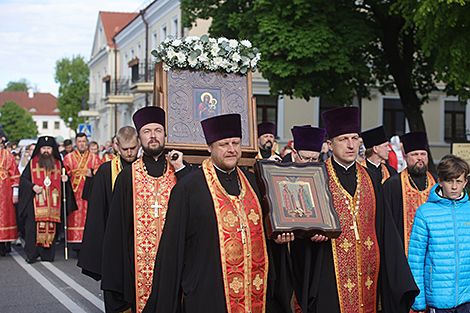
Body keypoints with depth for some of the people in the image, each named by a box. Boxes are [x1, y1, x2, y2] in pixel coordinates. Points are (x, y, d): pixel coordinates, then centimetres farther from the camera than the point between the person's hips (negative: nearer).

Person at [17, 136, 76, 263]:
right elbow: (23, 179, 7)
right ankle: (31, 254, -1)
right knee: (33, 227, -8)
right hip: (35, 202, -2)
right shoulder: (32, 163, 9)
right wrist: (32, 186, -10)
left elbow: (62, 179, 22)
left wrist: (65, 179, -1)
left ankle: (47, 254, 4)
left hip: (52, 203, 2)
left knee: (51, 228, -3)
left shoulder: (58, 164, 15)